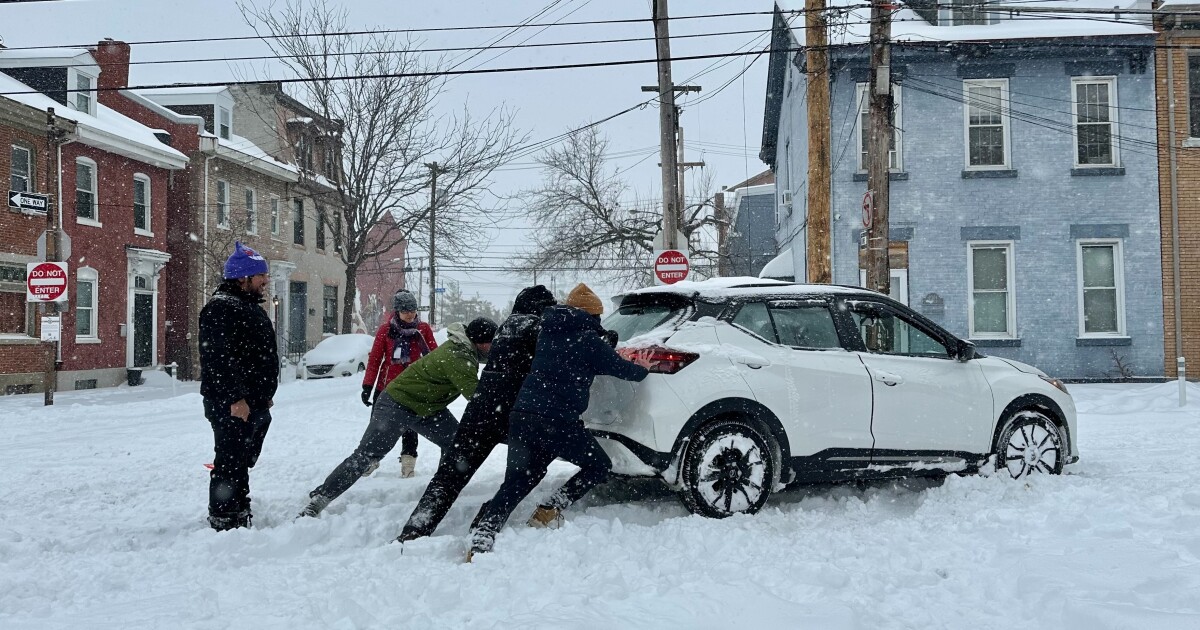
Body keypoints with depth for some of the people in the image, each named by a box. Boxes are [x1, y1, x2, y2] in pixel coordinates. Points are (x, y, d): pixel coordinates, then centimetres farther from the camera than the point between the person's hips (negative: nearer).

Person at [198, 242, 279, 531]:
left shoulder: (250, 306, 19)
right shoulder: (221, 309, -15)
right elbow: (220, 359, -24)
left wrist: (265, 394, 25)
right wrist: (235, 397, -26)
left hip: (255, 405, 10)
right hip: (232, 405, -10)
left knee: (242, 463, 18)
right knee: (229, 463, -5)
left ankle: (241, 518, 28)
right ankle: (223, 523, 3)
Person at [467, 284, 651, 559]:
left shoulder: (547, 333, 18)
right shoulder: (589, 340, -1)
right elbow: (620, 368, 7)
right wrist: (642, 369, 30)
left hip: (522, 416, 6)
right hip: (559, 421, -6)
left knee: (514, 484, 10)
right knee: (599, 465, 15)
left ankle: (480, 540, -6)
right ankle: (549, 511, 8)